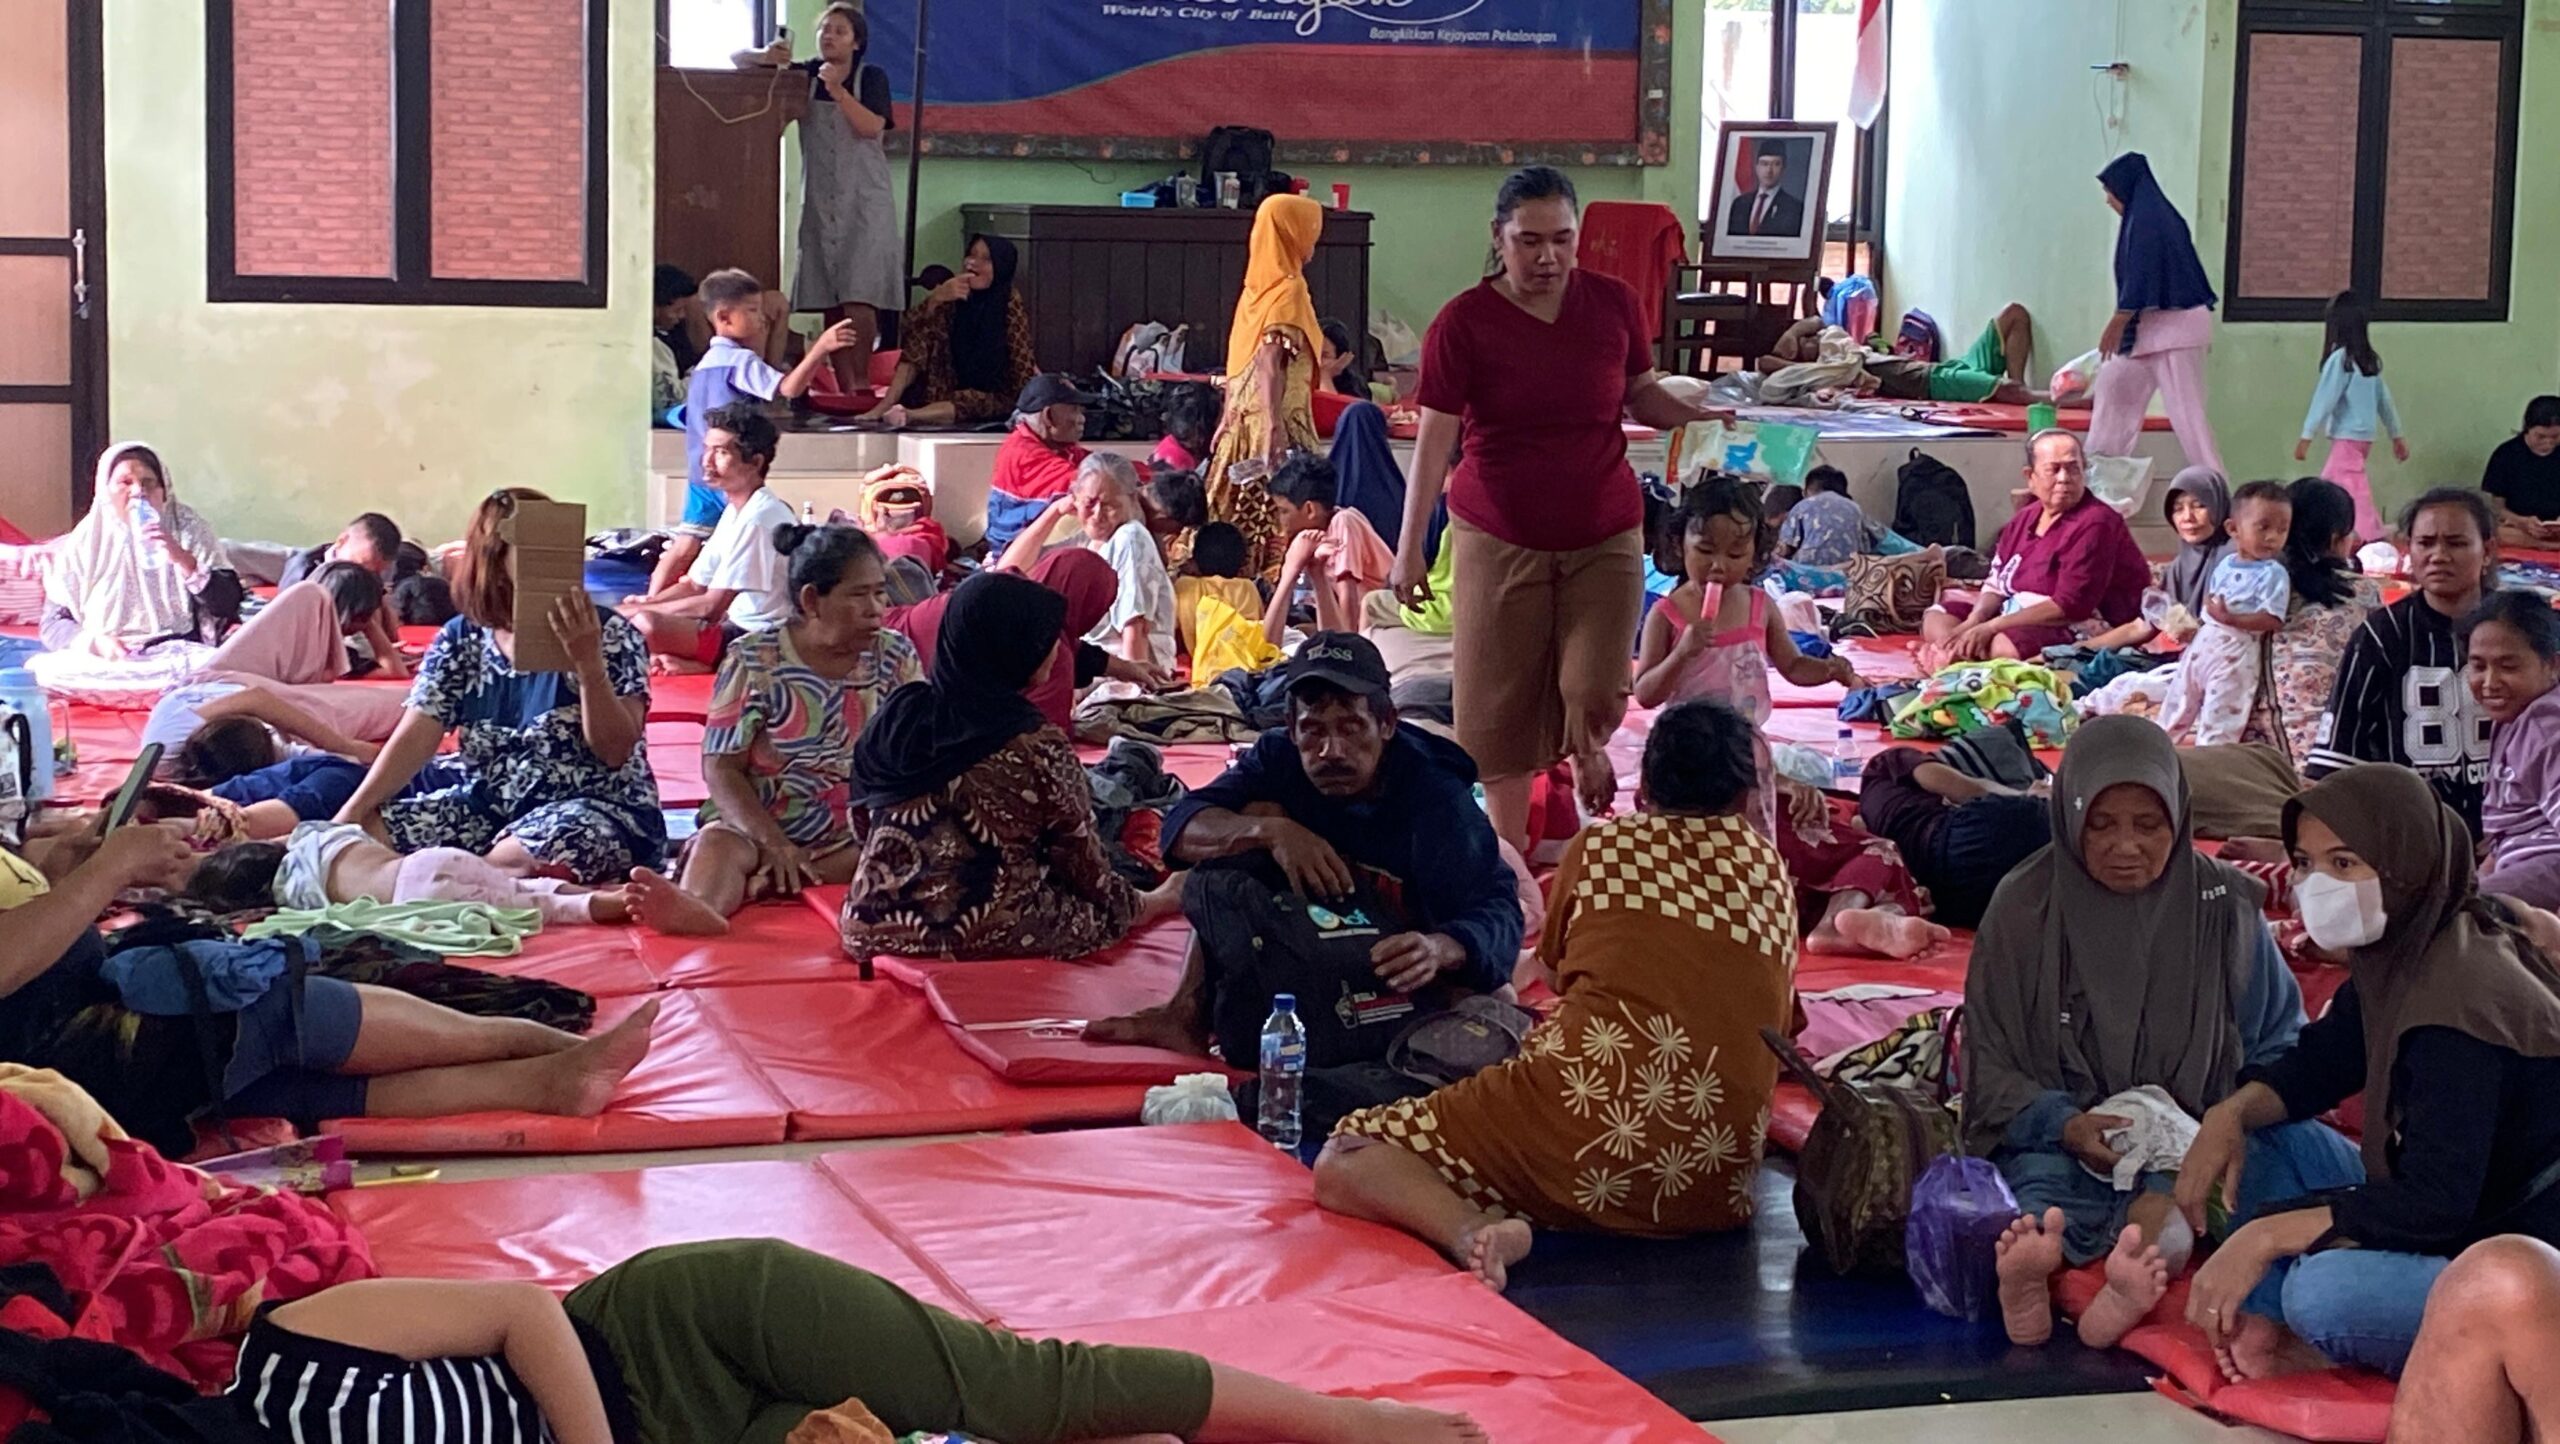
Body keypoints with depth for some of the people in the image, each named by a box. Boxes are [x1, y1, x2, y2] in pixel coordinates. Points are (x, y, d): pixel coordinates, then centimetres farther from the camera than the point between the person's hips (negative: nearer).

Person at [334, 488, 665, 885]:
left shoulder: (609, 633, -5)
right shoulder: (461, 641, 6)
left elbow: (616, 750, -11)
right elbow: (414, 739, 0)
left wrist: (588, 663, -26)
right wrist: (349, 816, -13)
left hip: (600, 808, -5)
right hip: (489, 803, 5)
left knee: (514, 861, -39)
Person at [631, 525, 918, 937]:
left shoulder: (896, 656, 8)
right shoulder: (753, 661, 0)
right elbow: (721, 767, -6)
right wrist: (773, 843, -22)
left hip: (858, 836, 1)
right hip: (759, 824, -1)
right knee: (717, 841, -33)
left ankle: (769, 884, -40)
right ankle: (700, 905, -68)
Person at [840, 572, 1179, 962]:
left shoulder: (896, 716, 1)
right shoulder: (1037, 747, -15)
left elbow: (862, 826, 13)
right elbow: (1085, 867, -4)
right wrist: (1145, 903, 16)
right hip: (993, 938, -6)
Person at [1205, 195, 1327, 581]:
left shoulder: (1257, 286, 13)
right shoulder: (1289, 289, -10)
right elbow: (1271, 361, -21)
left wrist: (1229, 421, 23)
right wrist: (1274, 427, -29)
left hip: (1243, 422, 8)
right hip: (1280, 422, -8)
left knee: (1243, 523, 9)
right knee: (1280, 519, -9)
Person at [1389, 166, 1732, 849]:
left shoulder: (1616, 305, -2)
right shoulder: (1464, 324, -10)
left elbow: (1640, 392, 13)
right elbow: (1435, 438, -9)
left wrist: (1692, 413, -9)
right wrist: (1410, 548, -11)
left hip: (1604, 535, 1)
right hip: (1499, 538, -1)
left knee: (1594, 696, -3)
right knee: (1502, 702, 5)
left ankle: (1589, 760, 34)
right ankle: (1507, 847, 23)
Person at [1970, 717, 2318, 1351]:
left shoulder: (2224, 905, 5)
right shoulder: (2024, 909, 3)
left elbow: (2279, 1046, 10)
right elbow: (1990, 1067, 3)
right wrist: (2066, 1125, -16)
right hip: (2056, 1136, -1)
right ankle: (2031, 1260, -68)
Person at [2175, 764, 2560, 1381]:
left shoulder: (2461, 1000, -25)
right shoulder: (2400, 954, 4)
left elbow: (2436, 1205, -29)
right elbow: (2317, 1064, 15)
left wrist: (2267, 1234, -27)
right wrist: (2231, 1114, -6)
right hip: (2457, 1220, 10)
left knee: (2325, 1292, -34)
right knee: (2266, 1139, 7)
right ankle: (2265, 1323, -9)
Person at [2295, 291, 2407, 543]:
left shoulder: (2340, 359, -14)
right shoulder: (2370, 360, 9)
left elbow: (2324, 399, -14)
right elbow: (2384, 399, 14)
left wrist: (2306, 436, -11)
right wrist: (2396, 435, 20)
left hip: (2347, 437, -9)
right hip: (2364, 435, 9)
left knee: (2355, 493, -11)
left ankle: (2374, 539, -16)